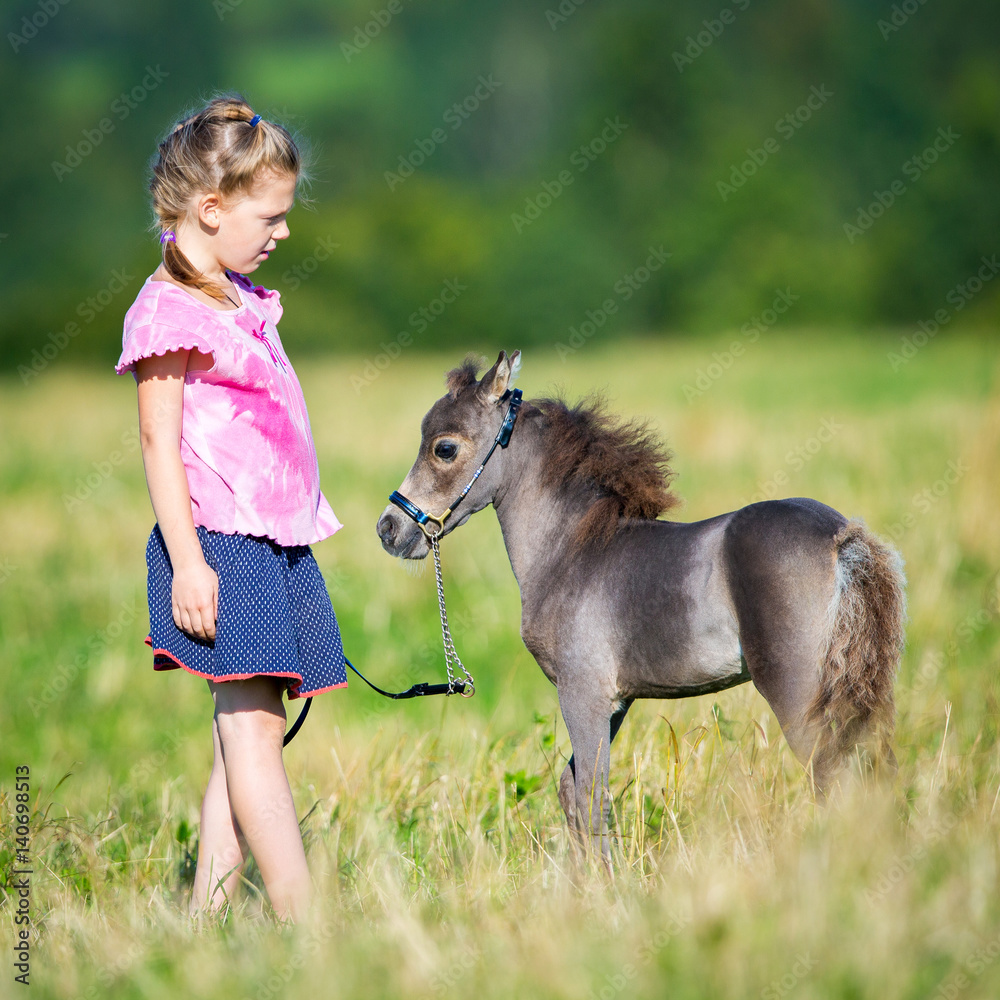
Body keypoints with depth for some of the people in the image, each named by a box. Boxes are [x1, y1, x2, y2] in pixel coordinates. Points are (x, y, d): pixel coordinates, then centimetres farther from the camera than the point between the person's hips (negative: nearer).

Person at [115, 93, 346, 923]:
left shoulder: (242, 297, 17)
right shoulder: (169, 309, -10)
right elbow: (159, 442, -14)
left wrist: (302, 520, 24)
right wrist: (187, 562, -19)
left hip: (277, 543, 9)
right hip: (220, 542, -9)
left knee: (248, 729, 6)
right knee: (252, 729, -9)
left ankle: (207, 911, 8)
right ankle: (303, 924, -12)